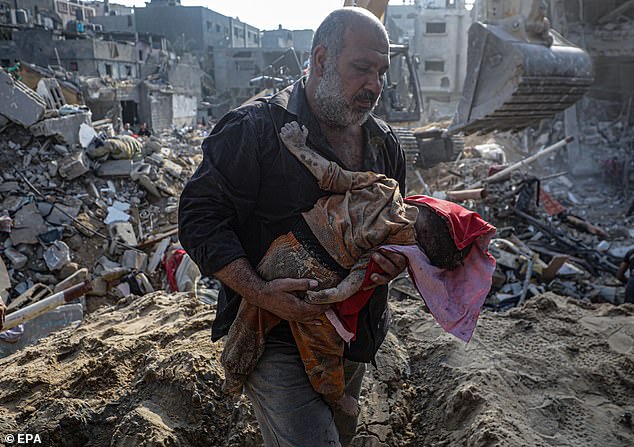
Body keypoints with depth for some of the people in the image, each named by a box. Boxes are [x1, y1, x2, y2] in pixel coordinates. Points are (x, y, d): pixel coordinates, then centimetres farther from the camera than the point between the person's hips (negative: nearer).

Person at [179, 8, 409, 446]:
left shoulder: (385, 145, 5)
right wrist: (260, 293, -27)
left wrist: (399, 259, -9)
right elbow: (200, 217, -17)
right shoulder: (255, 130, -16)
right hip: (275, 338, -6)